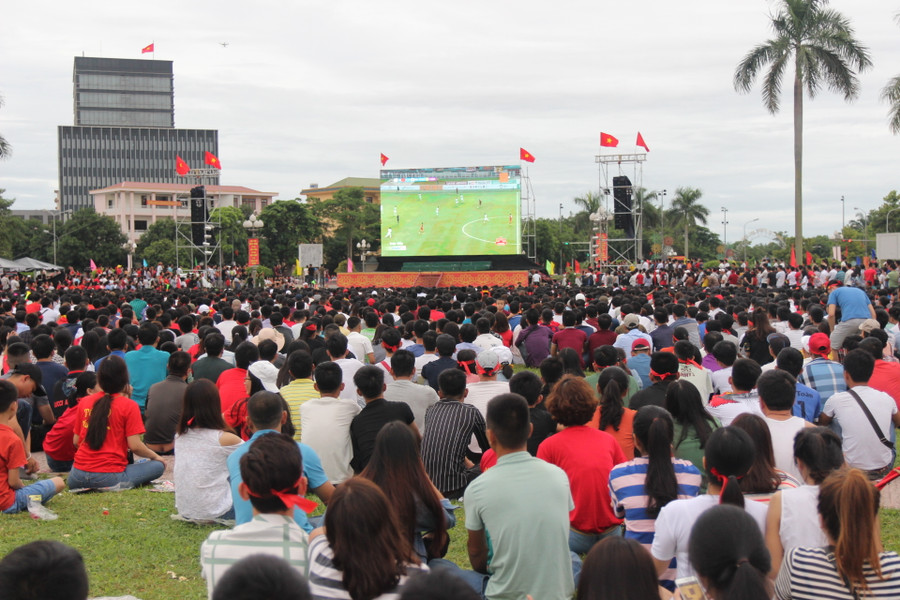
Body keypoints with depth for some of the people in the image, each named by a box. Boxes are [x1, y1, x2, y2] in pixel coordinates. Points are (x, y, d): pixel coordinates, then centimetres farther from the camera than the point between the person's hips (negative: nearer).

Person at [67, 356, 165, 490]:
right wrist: (155, 456, 10)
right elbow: (135, 446, -9)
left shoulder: (84, 402, 8)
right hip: (109, 478, -5)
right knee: (158, 465, 6)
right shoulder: (129, 406, -5)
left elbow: (76, 441, 13)